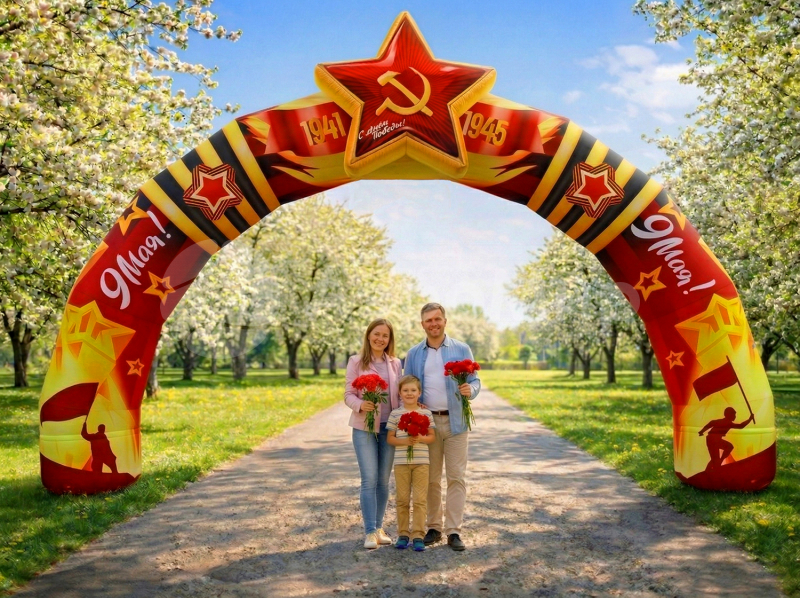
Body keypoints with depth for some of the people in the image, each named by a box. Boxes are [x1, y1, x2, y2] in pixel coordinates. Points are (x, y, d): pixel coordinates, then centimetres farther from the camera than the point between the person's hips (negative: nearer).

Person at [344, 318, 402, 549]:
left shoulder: (395, 363, 9)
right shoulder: (356, 362, 0)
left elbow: (398, 395, 11)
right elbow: (348, 394, -3)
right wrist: (360, 405, -23)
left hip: (389, 426, 3)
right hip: (364, 426, -3)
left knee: (384, 480, 8)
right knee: (369, 479, -7)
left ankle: (379, 527, 19)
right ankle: (370, 531, -1)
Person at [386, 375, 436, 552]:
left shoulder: (426, 414, 3)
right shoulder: (395, 414, 2)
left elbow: (432, 436, 5)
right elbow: (390, 438, 2)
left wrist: (421, 439, -15)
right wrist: (405, 441, -15)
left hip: (421, 462, 0)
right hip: (401, 462, 0)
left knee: (420, 500, 0)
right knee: (402, 500, 8)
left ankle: (418, 535, 7)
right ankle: (403, 534, 18)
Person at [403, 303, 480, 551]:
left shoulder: (462, 350, 5)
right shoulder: (413, 354, 9)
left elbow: (475, 381, 4)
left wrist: (469, 390, -19)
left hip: (455, 421, -1)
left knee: (456, 477, -1)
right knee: (431, 478, 8)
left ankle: (454, 530, 5)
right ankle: (433, 527, 18)